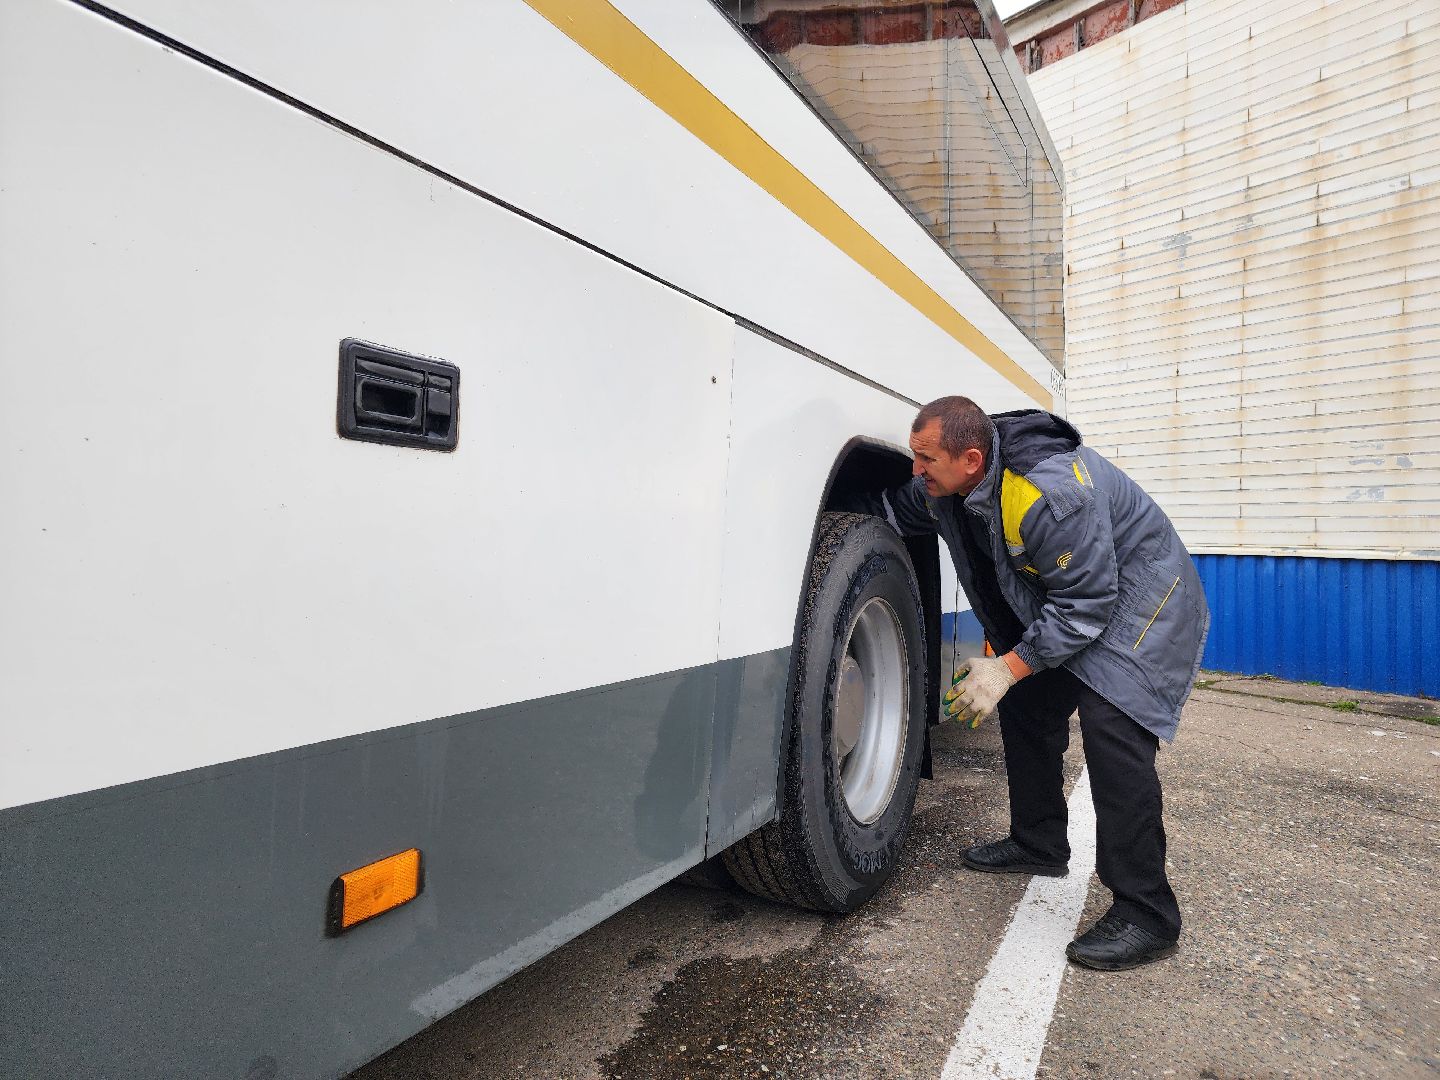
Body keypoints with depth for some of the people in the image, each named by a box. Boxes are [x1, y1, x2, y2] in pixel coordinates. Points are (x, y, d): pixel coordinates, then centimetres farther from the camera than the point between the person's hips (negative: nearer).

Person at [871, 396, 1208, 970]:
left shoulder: (1049, 495, -36)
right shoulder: (946, 486, -9)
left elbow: (1087, 604, -31)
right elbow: (890, 510, 11)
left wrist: (1008, 667, -29)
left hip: (1137, 595, -9)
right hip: (1062, 596, 9)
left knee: (1110, 724, -23)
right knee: (1025, 706, 11)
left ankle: (1145, 913, -14)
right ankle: (1039, 844, 28)